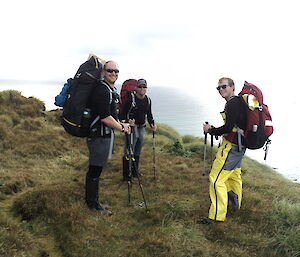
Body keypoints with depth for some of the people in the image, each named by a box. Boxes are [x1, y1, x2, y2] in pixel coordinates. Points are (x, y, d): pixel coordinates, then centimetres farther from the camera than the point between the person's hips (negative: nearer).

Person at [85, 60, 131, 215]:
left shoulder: (112, 90, 16)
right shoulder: (102, 90, -18)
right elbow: (105, 117, -22)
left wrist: (121, 124, 15)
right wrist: (122, 128, -10)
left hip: (106, 134, 11)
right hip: (99, 136, -11)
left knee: (96, 169, 18)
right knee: (95, 170, 0)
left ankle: (92, 200, 30)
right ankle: (93, 203, 13)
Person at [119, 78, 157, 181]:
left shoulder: (148, 100, 4)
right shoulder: (131, 99, -15)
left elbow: (149, 114, 16)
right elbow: (122, 114, -15)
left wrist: (152, 124, 0)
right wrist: (127, 122, -33)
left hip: (141, 128, 7)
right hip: (131, 127, -7)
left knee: (138, 151, 16)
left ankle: (135, 171, 30)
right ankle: (126, 175, 2)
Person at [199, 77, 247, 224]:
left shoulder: (233, 103, -18)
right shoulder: (238, 102, 14)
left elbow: (229, 127, -24)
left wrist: (210, 130, -11)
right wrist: (214, 129, 12)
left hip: (231, 146, -11)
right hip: (239, 146, 11)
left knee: (216, 179, -8)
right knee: (234, 175, 26)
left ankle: (217, 215, -3)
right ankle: (235, 202, 45)